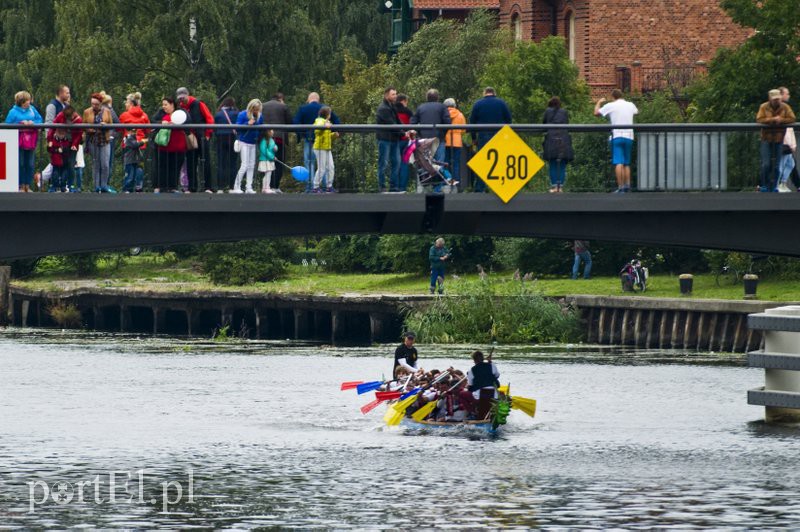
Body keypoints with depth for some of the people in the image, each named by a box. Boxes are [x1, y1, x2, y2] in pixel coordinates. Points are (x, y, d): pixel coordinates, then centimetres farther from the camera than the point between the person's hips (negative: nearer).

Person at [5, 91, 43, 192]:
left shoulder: (32, 109, 8)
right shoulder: (14, 112, -4)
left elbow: (39, 119, 9)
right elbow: (8, 124, -8)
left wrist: (32, 122, -11)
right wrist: (21, 124, -14)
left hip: (30, 141, 4)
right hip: (19, 142, -4)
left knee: (30, 164, 5)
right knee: (20, 164, -2)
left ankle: (27, 185, 13)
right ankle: (21, 186, 5)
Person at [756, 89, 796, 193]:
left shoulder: (785, 107, 1)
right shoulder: (764, 107, -4)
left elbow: (792, 119, -7)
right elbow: (759, 119, -14)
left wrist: (781, 120, -22)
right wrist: (773, 119, -23)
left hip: (779, 140, 2)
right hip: (766, 138, -2)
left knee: (776, 165, 4)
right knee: (766, 164, -9)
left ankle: (773, 186, 11)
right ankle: (763, 185, 3)